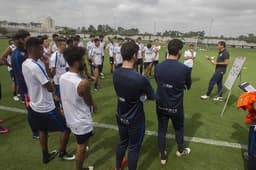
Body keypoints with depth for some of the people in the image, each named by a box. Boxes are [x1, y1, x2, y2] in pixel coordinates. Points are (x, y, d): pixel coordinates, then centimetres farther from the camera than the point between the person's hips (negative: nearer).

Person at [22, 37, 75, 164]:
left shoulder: (24, 64, 2)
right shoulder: (36, 66, -27)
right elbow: (50, 88, -23)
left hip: (34, 106, 10)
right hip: (46, 108, -9)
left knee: (43, 130, 25)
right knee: (66, 128, 8)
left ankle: (46, 156, 42)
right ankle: (62, 153, 27)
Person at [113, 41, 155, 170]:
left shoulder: (116, 73, -10)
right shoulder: (140, 79, -29)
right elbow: (152, 97, -12)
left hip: (121, 117, 6)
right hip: (135, 120, -6)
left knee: (122, 142, 27)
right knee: (133, 147, 16)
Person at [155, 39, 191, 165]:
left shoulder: (158, 67, -12)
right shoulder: (184, 69, -19)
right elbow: (188, 86, -1)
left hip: (161, 105, 2)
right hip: (176, 107, -2)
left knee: (162, 130, 16)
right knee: (179, 129, 22)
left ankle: (163, 156, 32)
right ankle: (180, 150, 47)